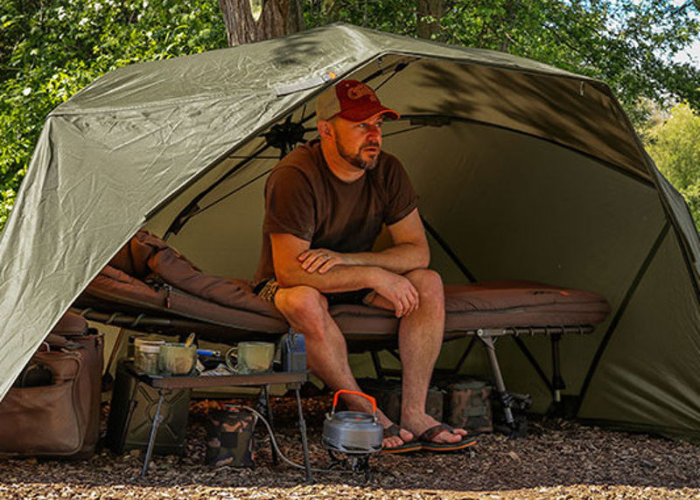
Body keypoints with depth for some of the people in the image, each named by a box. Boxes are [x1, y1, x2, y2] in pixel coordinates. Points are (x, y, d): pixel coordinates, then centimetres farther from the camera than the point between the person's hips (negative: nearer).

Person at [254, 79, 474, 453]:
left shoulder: (386, 170, -10)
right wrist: (374, 275, -33)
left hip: (352, 279, 5)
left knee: (428, 283, -20)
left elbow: (418, 251, -11)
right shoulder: (294, 177, -27)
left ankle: (413, 413, -21)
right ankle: (365, 414, -24)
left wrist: (347, 260, -26)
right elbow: (290, 273, -32)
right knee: (305, 300, -40)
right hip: (284, 287, -5)